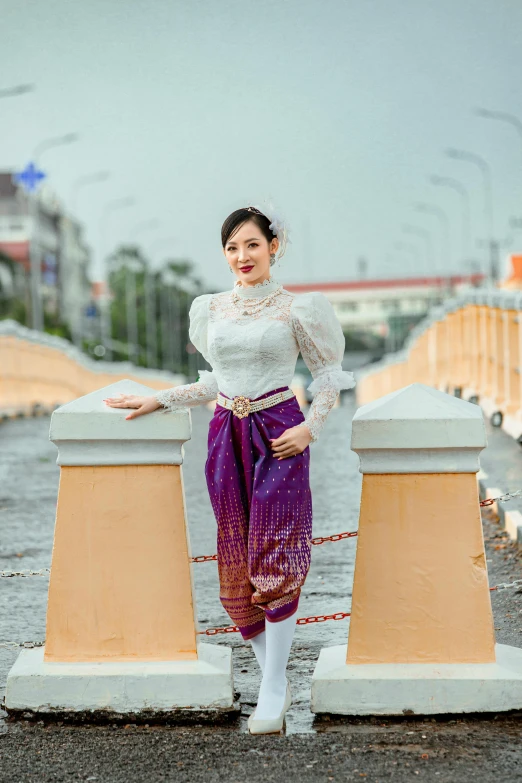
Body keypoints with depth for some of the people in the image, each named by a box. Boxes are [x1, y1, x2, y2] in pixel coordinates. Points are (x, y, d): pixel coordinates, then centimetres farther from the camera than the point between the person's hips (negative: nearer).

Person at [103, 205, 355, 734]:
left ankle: (271, 690, 1)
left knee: (273, 557, -7)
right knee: (237, 564, 4)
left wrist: (310, 427, -7)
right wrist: (159, 401, 15)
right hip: (227, 437, 4)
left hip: (278, 436, -4)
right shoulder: (211, 309, 11)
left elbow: (328, 373, 5)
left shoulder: (296, 309, -1)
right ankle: (277, 682, 16)